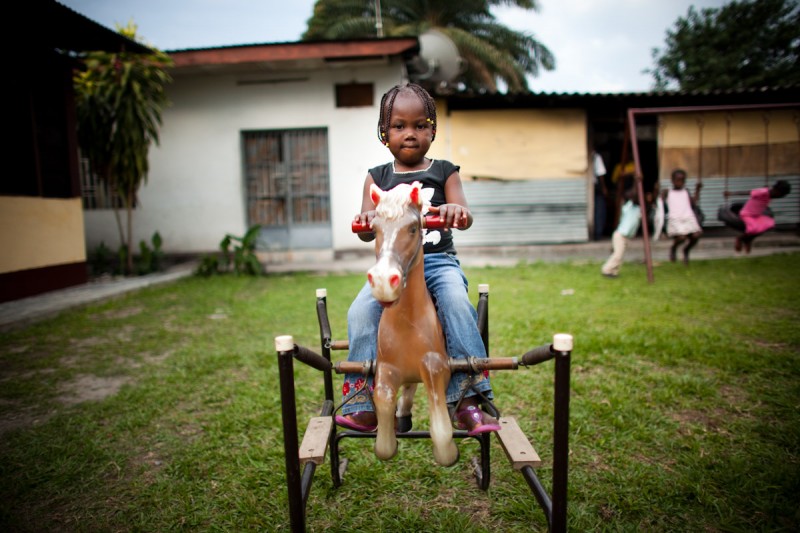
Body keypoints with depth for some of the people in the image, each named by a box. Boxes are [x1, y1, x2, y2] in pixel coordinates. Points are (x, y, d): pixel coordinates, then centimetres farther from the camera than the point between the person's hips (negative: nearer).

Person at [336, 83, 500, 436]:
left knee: (457, 303, -30)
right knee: (360, 312, -24)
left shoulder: (444, 172, 13)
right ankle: (363, 404, -14)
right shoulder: (377, 177, 14)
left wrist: (456, 211, -28)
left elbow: (465, 219, -2)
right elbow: (366, 233, 3)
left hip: (438, 261, -1)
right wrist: (367, 218, -23)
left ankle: (468, 400, -22)